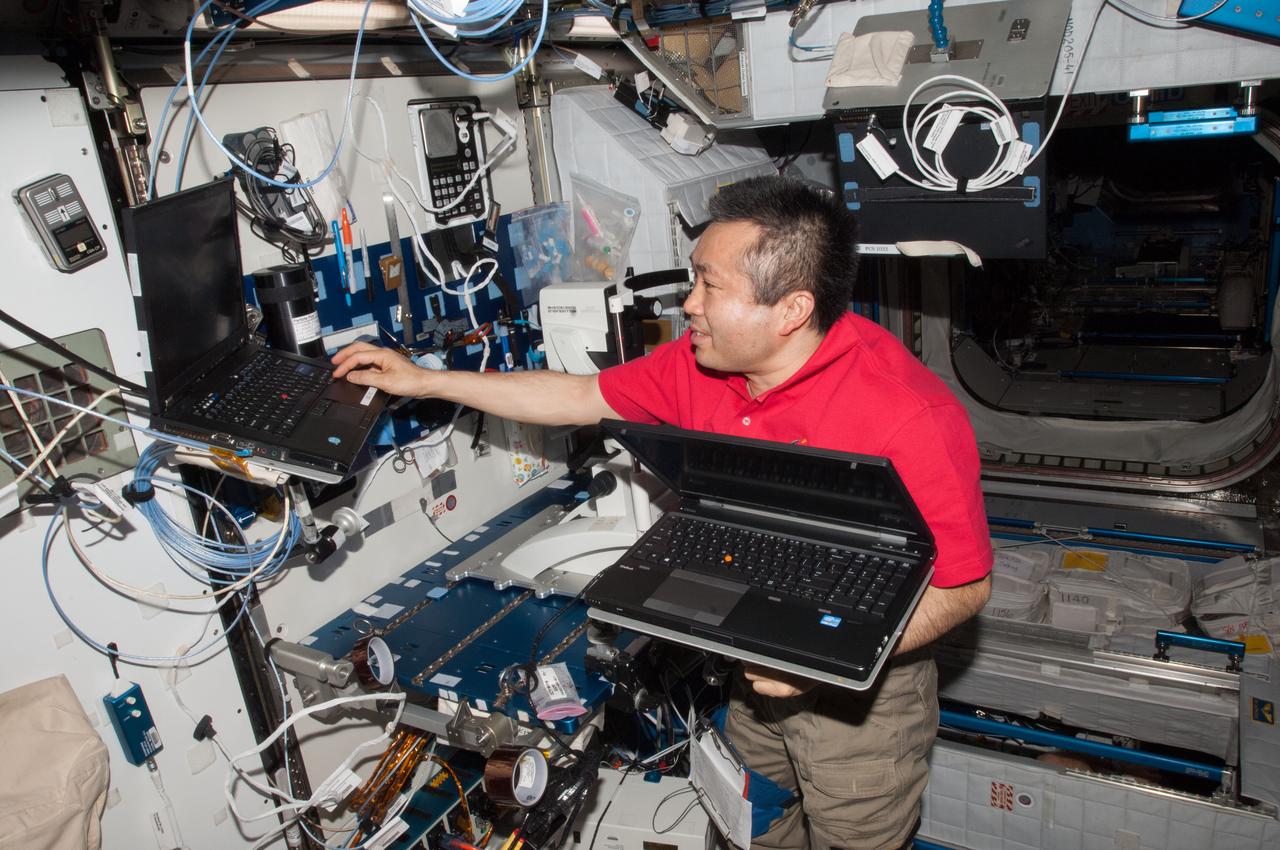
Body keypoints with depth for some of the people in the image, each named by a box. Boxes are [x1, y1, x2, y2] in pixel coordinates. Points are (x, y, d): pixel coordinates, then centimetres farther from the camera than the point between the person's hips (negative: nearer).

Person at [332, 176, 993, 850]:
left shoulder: (910, 418, -29)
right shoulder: (702, 363, -9)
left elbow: (964, 585, -21)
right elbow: (584, 397, 2)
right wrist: (424, 381, 5)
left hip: (860, 688, -5)